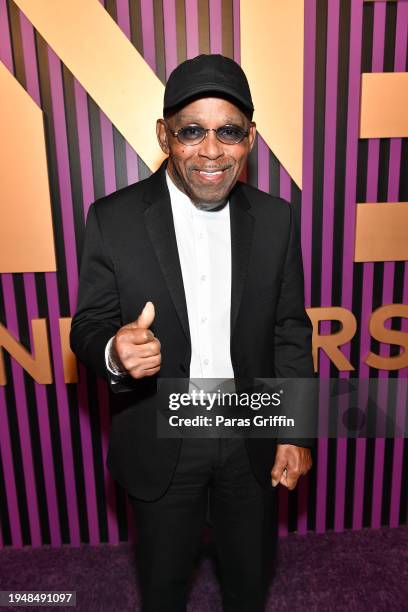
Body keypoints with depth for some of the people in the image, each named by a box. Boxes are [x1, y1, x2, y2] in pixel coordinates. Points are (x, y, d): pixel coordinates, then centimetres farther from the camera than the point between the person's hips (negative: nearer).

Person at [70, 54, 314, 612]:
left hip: (253, 437, 2)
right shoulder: (113, 218, -14)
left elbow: (290, 328, -1)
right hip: (161, 442, -1)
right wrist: (114, 352, -31)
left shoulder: (276, 218, -7)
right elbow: (88, 326, -8)